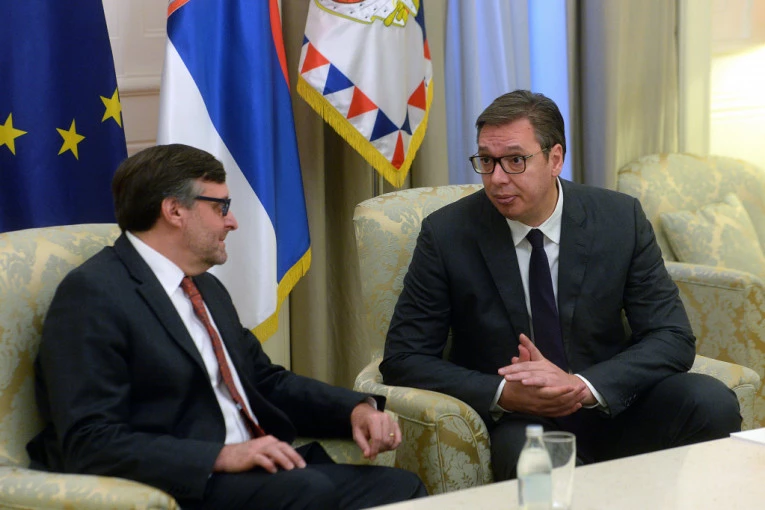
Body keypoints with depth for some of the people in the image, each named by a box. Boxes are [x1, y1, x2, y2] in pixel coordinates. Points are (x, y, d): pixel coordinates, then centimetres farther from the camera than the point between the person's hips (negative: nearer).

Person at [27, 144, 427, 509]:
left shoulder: (207, 288, 19)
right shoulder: (91, 295, -8)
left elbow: (267, 382, 26)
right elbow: (90, 442, -16)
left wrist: (356, 408, 7)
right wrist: (220, 456, -24)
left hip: (260, 473, 8)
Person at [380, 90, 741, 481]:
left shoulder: (621, 219, -4)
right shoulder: (446, 233, -7)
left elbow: (673, 339, -5)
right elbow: (402, 358, -6)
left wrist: (582, 385, -23)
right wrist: (503, 394, -22)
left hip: (608, 404, 4)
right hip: (512, 420, -3)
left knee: (712, 402, -23)